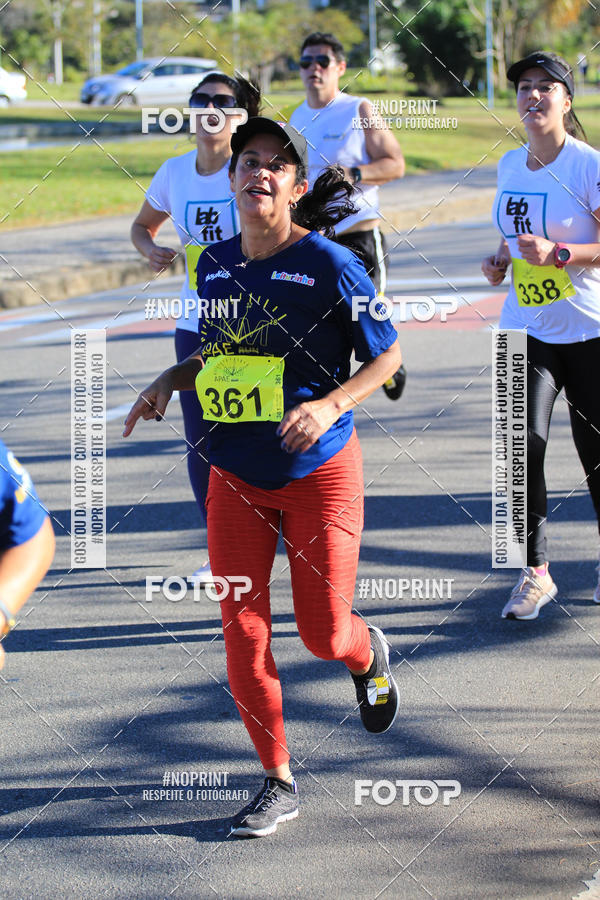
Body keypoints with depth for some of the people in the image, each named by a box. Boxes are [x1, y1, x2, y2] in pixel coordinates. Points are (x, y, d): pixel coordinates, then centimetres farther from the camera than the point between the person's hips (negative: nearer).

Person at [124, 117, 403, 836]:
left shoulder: (328, 264, -12)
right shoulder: (215, 264, 3)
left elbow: (387, 357, -6)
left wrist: (331, 405, -21)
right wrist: (169, 381, 3)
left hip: (319, 474, -4)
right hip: (236, 478, 4)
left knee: (323, 634, 0)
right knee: (242, 631, -1)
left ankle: (369, 656, 39)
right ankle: (278, 783, 12)